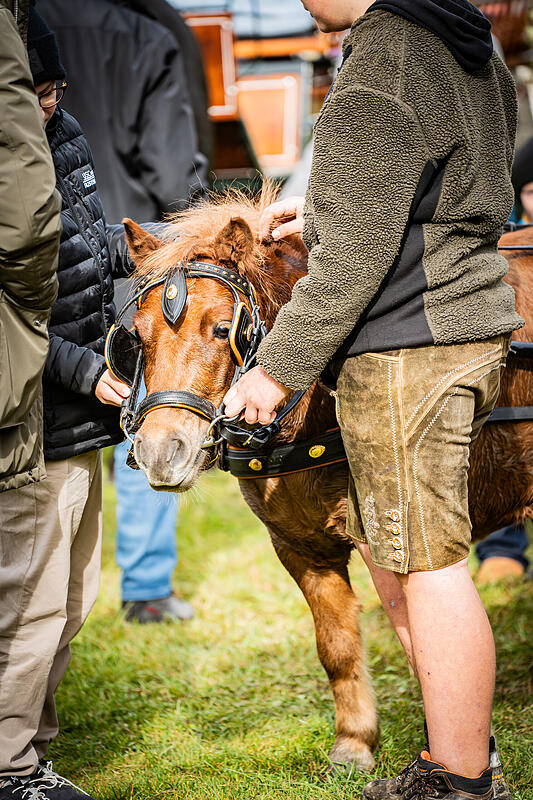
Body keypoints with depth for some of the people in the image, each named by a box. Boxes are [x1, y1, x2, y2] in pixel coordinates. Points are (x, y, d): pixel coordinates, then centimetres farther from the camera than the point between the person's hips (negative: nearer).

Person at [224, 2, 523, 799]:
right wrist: (329, 212, 23)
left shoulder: (373, 80, -18)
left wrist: (279, 367, -11)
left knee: (427, 565, -3)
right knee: (390, 552, 18)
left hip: (404, 350, -10)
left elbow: (355, 258, -19)